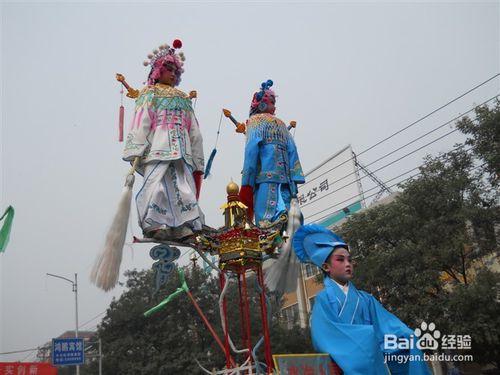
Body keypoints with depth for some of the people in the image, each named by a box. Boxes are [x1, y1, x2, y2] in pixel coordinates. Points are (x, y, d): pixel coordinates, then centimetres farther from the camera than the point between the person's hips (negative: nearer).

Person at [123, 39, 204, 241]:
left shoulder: (183, 98, 26)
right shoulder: (150, 93, 14)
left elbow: (193, 131, 21)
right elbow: (140, 122, 0)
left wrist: (197, 159, 13)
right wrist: (135, 152, -13)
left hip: (181, 152, 4)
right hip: (158, 149, -4)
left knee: (183, 188, -6)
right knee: (157, 183, -16)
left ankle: (183, 225, -7)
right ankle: (154, 224, -13)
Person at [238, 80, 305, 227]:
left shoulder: (255, 120, 11)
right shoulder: (281, 123, 27)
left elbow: (252, 148, -4)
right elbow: (292, 150, 15)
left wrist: (246, 184, -9)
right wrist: (293, 181, 9)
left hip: (266, 176, -5)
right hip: (286, 178, 5)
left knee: (265, 221, -13)